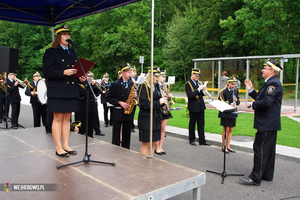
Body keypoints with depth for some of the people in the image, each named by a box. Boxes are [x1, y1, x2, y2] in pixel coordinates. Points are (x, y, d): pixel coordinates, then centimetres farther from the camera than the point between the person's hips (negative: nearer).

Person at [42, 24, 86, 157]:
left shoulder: (72, 52, 17)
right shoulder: (51, 52, -2)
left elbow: (77, 70, 22)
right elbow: (47, 73, -10)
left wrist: (80, 78, 1)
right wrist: (63, 72, -22)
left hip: (71, 91, 6)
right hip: (57, 91, -6)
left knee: (67, 118, 10)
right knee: (58, 118, 0)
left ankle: (66, 145, 18)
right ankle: (58, 148, 8)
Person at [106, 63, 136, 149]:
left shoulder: (131, 83, 7)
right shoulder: (116, 84, -8)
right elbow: (108, 97, -7)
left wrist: (134, 96, -5)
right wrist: (119, 102, -17)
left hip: (128, 112, 5)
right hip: (118, 112, -5)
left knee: (127, 135, 12)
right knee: (116, 135, 3)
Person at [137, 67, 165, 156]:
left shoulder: (156, 86, 14)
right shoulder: (144, 86, -10)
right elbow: (144, 104, -17)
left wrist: (162, 102, 0)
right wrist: (158, 102, -20)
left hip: (156, 117, 8)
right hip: (146, 118, -8)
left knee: (153, 143, 12)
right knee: (146, 144, -2)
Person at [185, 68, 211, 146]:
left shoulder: (198, 82, 11)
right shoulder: (188, 84, -9)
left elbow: (201, 94, 15)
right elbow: (190, 95, -21)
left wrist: (203, 90, -6)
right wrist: (198, 89, -23)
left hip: (201, 106, 6)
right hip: (193, 107, -6)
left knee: (201, 124, 9)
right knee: (192, 124, 7)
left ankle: (202, 140, 16)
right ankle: (192, 140, 20)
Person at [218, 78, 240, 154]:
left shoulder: (235, 91, 8)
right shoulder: (223, 91, -8)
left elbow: (238, 102, 12)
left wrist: (236, 101, -10)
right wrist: (229, 104, -23)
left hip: (233, 113, 5)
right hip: (225, 113, -5)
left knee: (230, 130, 9)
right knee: (226, 130, -1)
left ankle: (228, 146, 19)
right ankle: (224, 147, 9)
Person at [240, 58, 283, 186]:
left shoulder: (273, 83, -17)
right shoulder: (270, 83, 17)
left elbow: (267, 102, -27)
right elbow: (261, 98, 16)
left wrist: (252, 104, -14)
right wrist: (251, 90, 7)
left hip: (267, 124, -11)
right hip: (270, 124, 11)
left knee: (260, 148, -8)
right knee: (269, 150, 15)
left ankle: (255, 178, -4)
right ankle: (267, 175, 26)